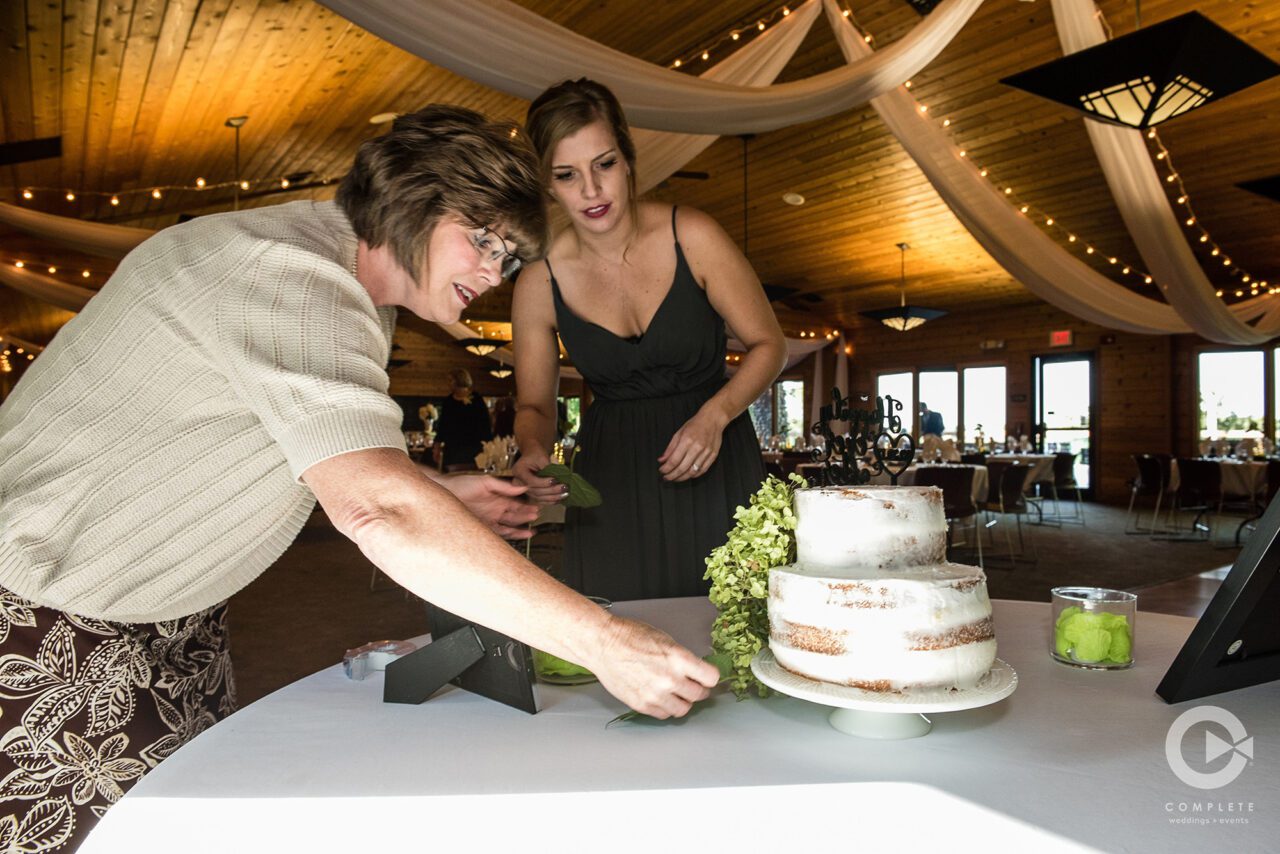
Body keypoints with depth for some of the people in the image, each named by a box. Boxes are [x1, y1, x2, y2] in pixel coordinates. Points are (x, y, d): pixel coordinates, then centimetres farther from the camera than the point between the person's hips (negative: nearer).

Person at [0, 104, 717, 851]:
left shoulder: (358, 296, 5)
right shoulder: (295, 276, -29)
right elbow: (375, 509, -43)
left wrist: (438, 493, -1)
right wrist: (600, 640, -43)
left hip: (177, 615, 9)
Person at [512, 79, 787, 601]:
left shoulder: (692, 237, -11)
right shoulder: (539, 284, -7)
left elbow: (768, 345, -2)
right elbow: (534, 405, 5)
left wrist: (715, 415, -18)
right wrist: (533, 452, -17)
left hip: (712, 464, 0)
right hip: (610, 474, 1)